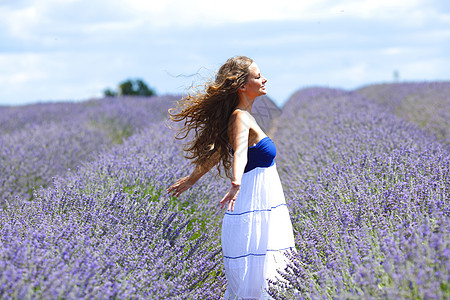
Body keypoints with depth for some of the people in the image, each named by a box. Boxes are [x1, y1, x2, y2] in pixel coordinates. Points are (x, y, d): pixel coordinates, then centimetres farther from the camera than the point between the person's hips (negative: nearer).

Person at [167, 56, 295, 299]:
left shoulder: (242, 115, 14)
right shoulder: (240, 117, -15)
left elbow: (217, 151, 26)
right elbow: (240, 152, -35)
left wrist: (192, 178, 37)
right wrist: (236, 183, -53)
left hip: (261, 211, 9)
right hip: (252, 213, -9)